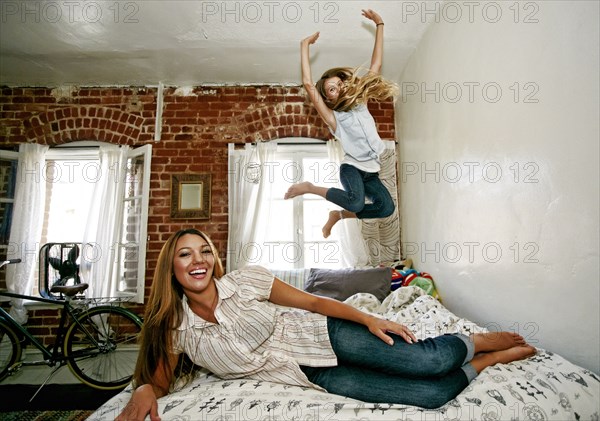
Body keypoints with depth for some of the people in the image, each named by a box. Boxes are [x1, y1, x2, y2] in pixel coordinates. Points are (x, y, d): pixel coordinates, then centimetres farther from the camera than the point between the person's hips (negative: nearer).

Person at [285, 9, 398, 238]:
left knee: (387, 207, -15)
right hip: (352, 166, -6)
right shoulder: (332, 117, -2)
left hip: (371, 171, 6)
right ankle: (309, 187, -10)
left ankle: (339, 215, 6)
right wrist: (305, 46, -8)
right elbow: (308, 84, -12)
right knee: (356, 203, -34)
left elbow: (376, 65, 14)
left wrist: (379, 25, 12)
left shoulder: (360, 102, 13)